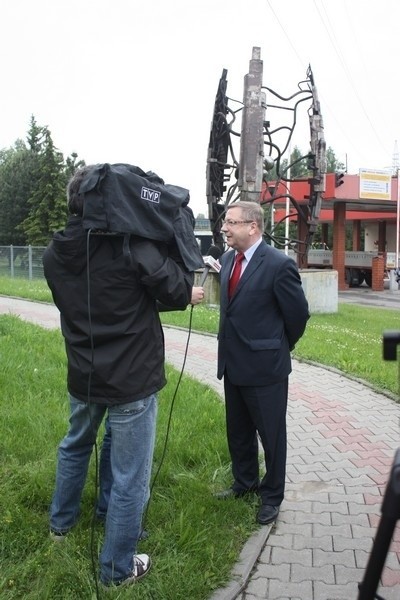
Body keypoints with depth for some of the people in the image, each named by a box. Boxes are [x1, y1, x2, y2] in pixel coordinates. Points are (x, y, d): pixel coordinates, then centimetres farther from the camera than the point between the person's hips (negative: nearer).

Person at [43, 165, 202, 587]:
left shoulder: (54, 254, -1)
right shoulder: (130, 244, -20)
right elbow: (178, 291, -15)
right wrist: (173, 243, 1)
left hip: (83, 375, 6)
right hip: (132, 377, -6)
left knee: (74, 446, 31)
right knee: (129, 476, 8)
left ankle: (61, 522, 51)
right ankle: (118, 568, 23)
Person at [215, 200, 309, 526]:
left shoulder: (279, 264, -18)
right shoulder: (228, 259, 4)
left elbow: (299, 313, -9)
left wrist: (280, 348, 4)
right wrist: (234, 344, 14)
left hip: (265, 366, -7)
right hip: (233, 363, 7)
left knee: (271, 435, 10)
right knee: (238, 432, 22)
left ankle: (272, 496, 29)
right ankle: (245, 483, 43)